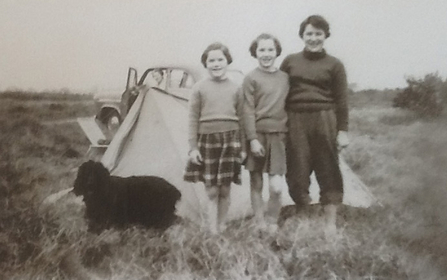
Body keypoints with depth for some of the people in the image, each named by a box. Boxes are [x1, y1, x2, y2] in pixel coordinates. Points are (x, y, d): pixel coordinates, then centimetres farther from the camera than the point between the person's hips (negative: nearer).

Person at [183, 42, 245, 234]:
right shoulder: (199, 88, 2)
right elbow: (193, 119, 2)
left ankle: (221, 228, 20)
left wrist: (243, 146, 7)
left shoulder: (236, 89, 6)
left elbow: (241, 118, 9)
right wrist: (193, 147, -2)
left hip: (230, 139, 1)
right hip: (207, 139, -1)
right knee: (211, 190, 0)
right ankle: (213, 232, 6)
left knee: (224, 190, 6)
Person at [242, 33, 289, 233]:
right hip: (258, 134, -2)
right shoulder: (251, 79, -3)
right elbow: (248, 111, -6)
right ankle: (260, 224, 18)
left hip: (278, 135, 2)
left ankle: (272, 224, 12)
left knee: (276, 187, -6)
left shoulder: (284, 78, 9)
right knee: (256, 184, 7)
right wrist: (252, 139, -12)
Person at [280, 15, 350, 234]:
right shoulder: (290, 61, 10)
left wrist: (343, 130, -2)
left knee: (328, 173, 3)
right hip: (295, 122, 2)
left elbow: (341, 100, 4)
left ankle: (330, 225, 12)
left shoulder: (334, 65, 5)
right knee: (297, 173, 3)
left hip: (324, 121, -1)